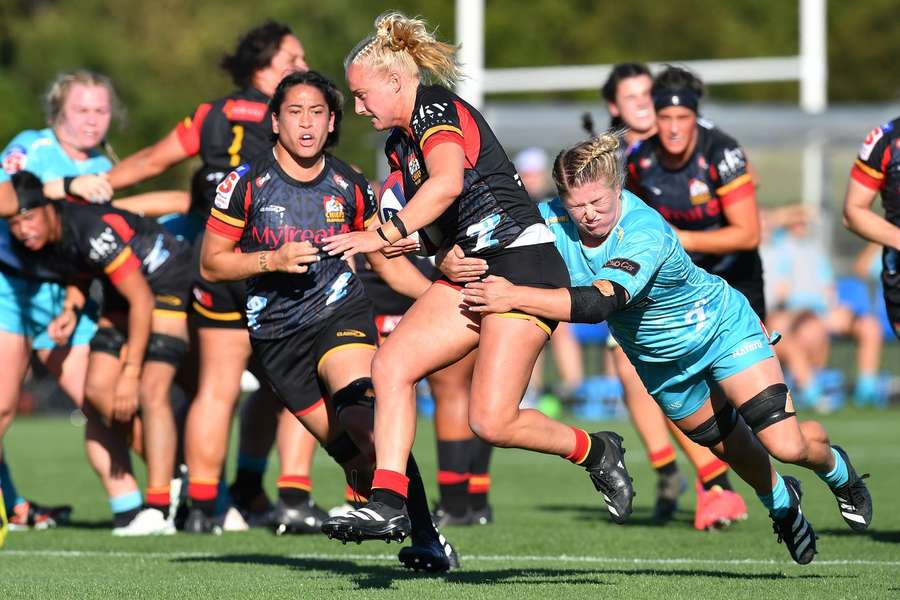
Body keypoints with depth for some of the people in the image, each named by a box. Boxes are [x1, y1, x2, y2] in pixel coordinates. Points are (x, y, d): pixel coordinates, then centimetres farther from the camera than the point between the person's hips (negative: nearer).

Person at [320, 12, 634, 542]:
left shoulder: (434, 107, -11)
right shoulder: (398, 142, 18)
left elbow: (448, 183, -31)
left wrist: (383, 235, -33)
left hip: (523, 261, -10)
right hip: (474, 270, 10)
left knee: (493, 423, -14)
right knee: (391, 365, -10)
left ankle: (595, 452, 12)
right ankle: (389, 504, -14)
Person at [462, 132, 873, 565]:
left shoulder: (645, 232, -39)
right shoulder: (554, 220, -22)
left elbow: (599, 302, -53)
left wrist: (514, 296, -59)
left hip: (725, 329, -6)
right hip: (661, 361, 6)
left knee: (786, 445, -13)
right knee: (727, 445, 18)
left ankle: (837, 470, 23)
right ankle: (781, 503, 51)